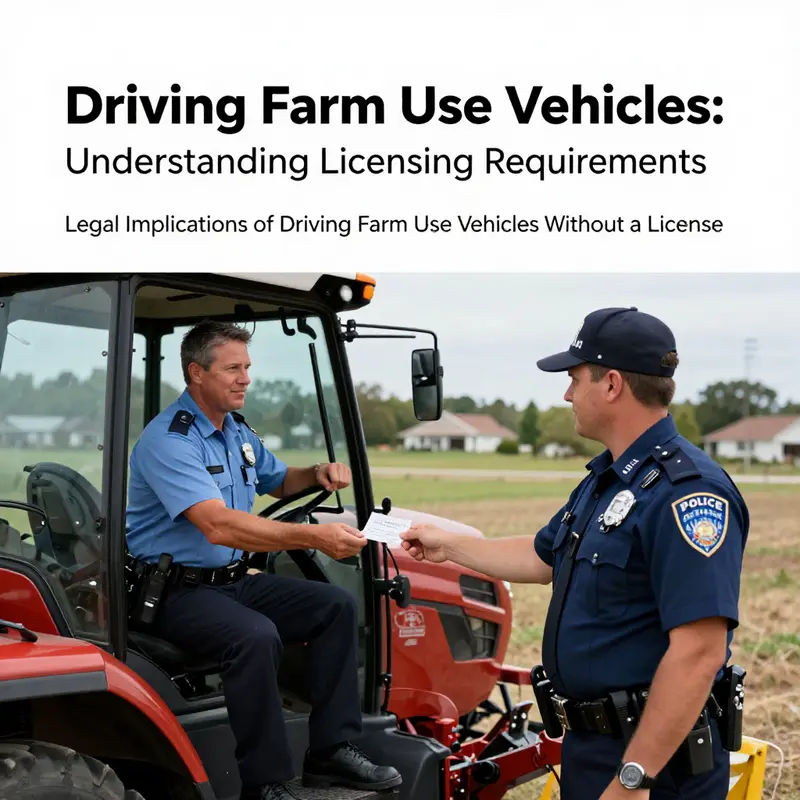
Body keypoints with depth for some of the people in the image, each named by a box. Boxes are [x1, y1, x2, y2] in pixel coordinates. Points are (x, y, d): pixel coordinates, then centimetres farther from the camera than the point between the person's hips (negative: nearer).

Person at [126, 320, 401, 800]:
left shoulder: (239, 432, 11)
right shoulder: (169, 440, -19)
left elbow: (278, 481, 30)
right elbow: (218, 526, -32)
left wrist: (319, 474, 5)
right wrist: (313, 536, -38)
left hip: (234, 580, 9)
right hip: (179, 592, -9)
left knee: (337, 605, -4)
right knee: (256, 635, -35)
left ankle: (332, 751, -3)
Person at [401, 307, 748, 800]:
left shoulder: (687, 491, -22)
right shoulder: (605, 479, 10)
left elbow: (699, 651, -28)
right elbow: (543, 559, 26)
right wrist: (449, 546, 30)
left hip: (652, 758, -9)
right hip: (587, 742, 9)